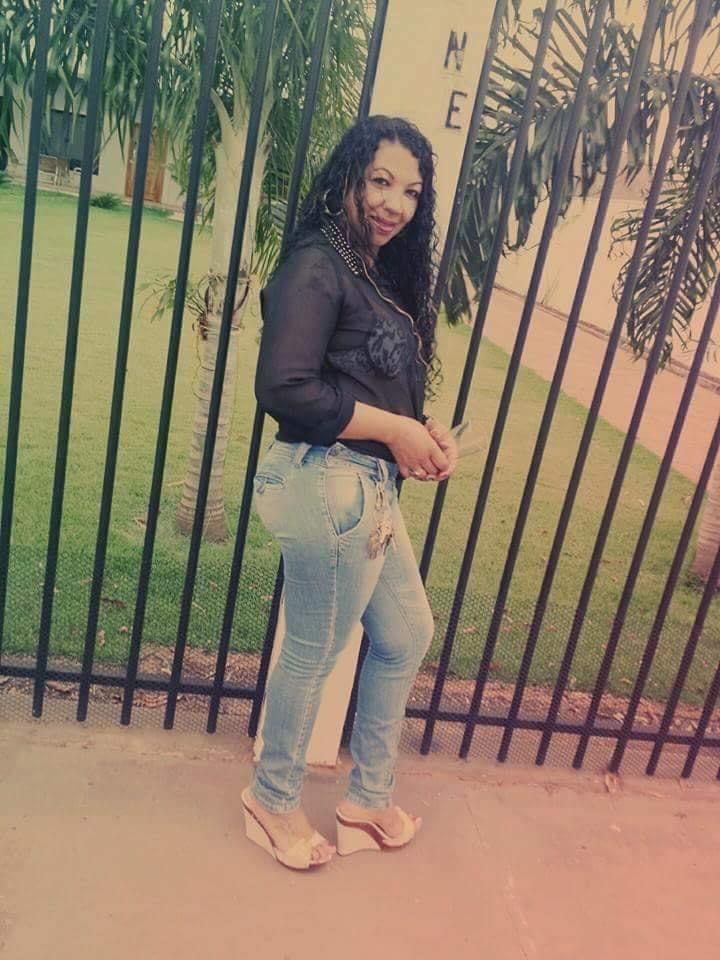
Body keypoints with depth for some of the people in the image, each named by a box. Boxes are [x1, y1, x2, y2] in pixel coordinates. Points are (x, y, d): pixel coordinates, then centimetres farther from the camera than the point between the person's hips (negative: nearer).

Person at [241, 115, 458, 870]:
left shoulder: (380, 275, 15)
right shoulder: (317, 265, -13)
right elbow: (285, 389, -24)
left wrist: (424, 431, -3)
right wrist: (397, 431, -16)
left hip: (371, 488, 10)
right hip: (329, 485, -10)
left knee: (407, 635, 19)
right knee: (315, 654, 7)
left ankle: (369, 799, 38)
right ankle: (274, 801, 34)